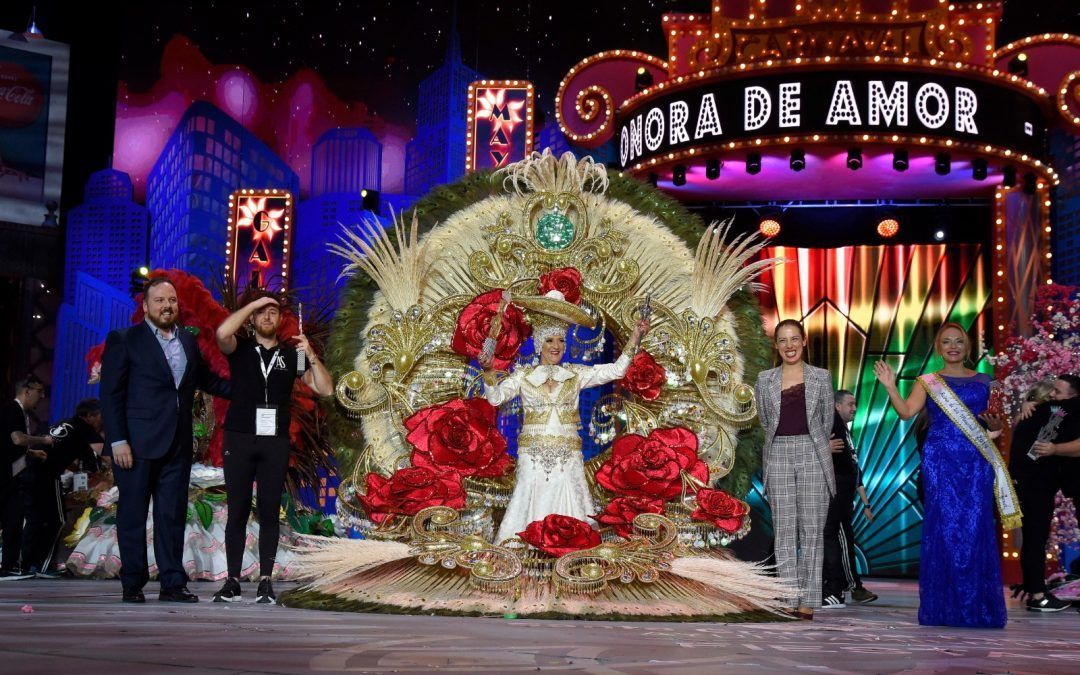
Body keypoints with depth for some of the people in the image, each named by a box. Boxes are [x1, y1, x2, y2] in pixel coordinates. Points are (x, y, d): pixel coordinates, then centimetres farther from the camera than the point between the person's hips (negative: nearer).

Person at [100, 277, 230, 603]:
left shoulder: (188, 341, 13)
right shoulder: (124, 340, -1)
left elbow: (205, 380, 24)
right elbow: (111, 393, -5)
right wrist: (118, 441, -12)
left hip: (177, 444, 4)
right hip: (137, 443, -4)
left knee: (173, 515, 5)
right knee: (133, 514, 2)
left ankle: (173, 583, 9)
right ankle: (133, 584, 11)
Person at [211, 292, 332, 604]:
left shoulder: (291, 355, 11)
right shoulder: (240, 349, 6)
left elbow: (325, 389, 5)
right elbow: (222, 333, -19)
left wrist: (311, 355, -8)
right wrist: (253, 303, -10)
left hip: (275, 442, 1)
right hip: (239, 440, -1)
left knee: (269, 512, 3)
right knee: (237, 511, 1)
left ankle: (266, 581, 7)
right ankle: (233, 582, 7)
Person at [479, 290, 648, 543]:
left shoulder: (576, 374, 9)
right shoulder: (523, 376, 5)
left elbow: (616, 370, 5)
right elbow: (495, 397, -7)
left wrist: (634, 339, -2)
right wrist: (488, 371, -24)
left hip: (568, 457, 1)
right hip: (533, 456, -1)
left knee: (567, 504, -3)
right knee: (532, 506, -4)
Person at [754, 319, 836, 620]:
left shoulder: (821, 377, 5)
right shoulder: (765, 380, 8)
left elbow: (827, 421, 12)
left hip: (813, 456, -1)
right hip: (779, 457, 1)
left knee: (811, 530, -1)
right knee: (784, 530, -1)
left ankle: (808, 602, 3)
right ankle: (791, 600, 2)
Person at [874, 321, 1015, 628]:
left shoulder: (984, 381, 13)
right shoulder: (928, 382, 7)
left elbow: (996, 423, 17)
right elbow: (906, 412, -7)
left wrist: (995, 424, -5)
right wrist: (891, 387, -20)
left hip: (976, 464, 2)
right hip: (940, 462, -1)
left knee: (975, 529, -2)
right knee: (943, 527, -4)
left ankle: (978, 607, 8)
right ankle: (945, 607, 5)